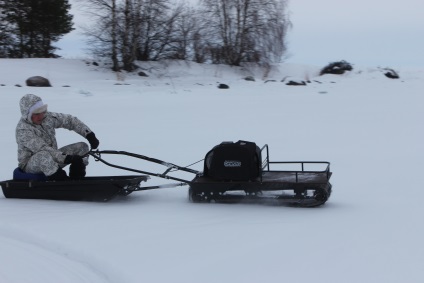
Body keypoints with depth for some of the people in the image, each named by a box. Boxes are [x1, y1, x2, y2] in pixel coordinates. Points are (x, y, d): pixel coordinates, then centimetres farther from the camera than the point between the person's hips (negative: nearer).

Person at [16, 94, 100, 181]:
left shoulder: (48, 117, -2)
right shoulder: (22, 129, -22)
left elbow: (70, 120, 5)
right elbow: (41, 149, -31)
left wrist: (89, 134, -7)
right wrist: (66, 158, -38)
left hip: (52, 158, 8)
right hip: (30, 164, -8)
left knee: (82, 146, -2)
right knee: (44, 155, -42)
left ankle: (76, 178, -9)